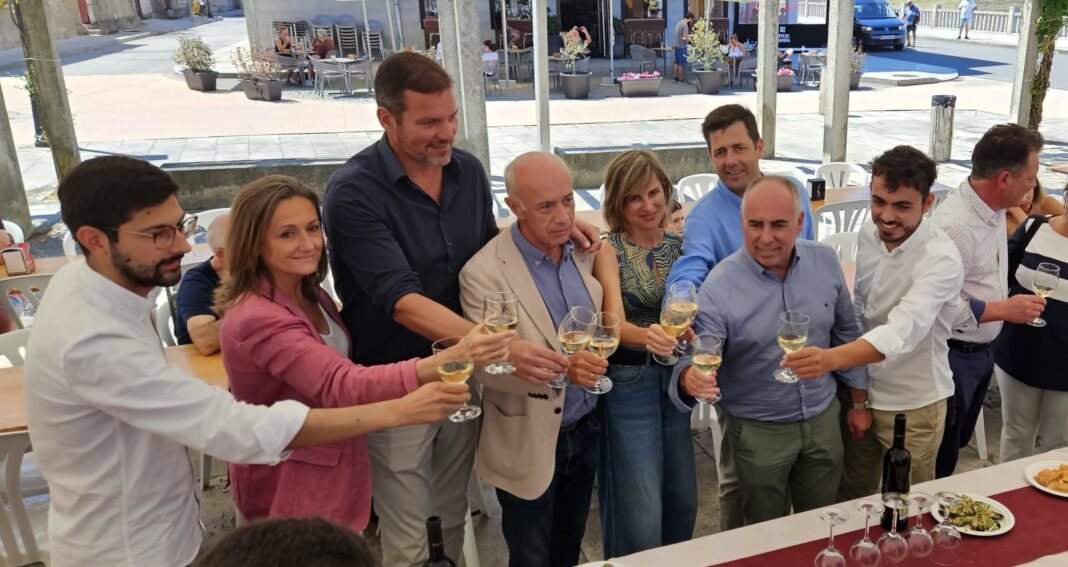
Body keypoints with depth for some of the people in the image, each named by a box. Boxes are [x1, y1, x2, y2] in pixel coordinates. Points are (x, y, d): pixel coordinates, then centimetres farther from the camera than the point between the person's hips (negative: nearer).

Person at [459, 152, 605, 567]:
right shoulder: (484, 273, -22)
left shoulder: (584, 251, -3)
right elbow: (487, 367, -23)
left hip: (586, 431, 5)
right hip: (531, 445, -5)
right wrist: (562, 368, -38)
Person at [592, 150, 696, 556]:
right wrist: (646, 335, -44)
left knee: (683, 501, 16)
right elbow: (614, 324, -23)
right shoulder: (608, 249, -11)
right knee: (640, 515, 0)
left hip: (674, 381, 5)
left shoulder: (679, 245, 4)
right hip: (627, 385, -5)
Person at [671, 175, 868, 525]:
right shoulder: (719, 286, -19)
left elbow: (846, 333, 8)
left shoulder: (825, 262, -5)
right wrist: (690, 378, -46)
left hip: (823, 419, 4)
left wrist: (859, 401, 11)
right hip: (758, 431, -3)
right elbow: (695, 358, -22)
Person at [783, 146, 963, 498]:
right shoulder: (867, 236, -4)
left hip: (913, 406, -5)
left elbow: (903, 330, -39)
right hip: (861, 393, 5)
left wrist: (832, 358, -55)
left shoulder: (941, 258, -24)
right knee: (851, 498, 21)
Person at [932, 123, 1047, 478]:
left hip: (982, 352, 9)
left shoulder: (995, 211, 3)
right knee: (939, 463, 6)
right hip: (953, 356, -9)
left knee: (958, 443, 23)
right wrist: (1004, 309, -20)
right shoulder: (954, 224, -26)